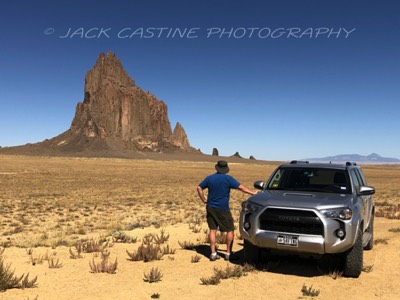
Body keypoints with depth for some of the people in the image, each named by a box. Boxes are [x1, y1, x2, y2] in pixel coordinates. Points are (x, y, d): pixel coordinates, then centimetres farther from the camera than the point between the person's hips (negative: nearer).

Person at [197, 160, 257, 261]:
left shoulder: (209, 178, 5)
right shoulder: (228, 179, -7)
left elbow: (199, 188, 7)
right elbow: (240, 187, -7)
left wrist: (204, 200, 10)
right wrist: (253, 193, 0)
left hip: (210, 208, 4)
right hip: (223, 209, -4)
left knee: (212, 230, 8)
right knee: (230, 230, 7)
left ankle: (213, 254, 7)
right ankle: (228, 253, 8)